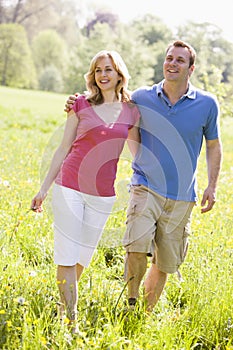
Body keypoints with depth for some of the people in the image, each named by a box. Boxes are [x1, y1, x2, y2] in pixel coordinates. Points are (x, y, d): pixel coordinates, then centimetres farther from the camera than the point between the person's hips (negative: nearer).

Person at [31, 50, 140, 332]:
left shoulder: (131, 112, 5)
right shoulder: (81, 104, 0)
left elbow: (139, 153, 17)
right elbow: (64, 148, 5)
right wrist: (44, 188, 5)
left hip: (102, 195, 2)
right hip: (69, 187, -2)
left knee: (83, 256, 11)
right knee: (66, 255, -3)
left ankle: (63, 304, 36)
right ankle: (71, 323, 4)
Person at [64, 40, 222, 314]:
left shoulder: (207, 104, 0)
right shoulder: (142, 98, 1)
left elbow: (213, 145, 14)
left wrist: (212, 185, 5)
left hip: (182, 196, 1)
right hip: (146, 186, -1)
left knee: (165, 263, 7)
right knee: (138, 246, -22)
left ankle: (147, 313, 26)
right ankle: (131, 303, 1)